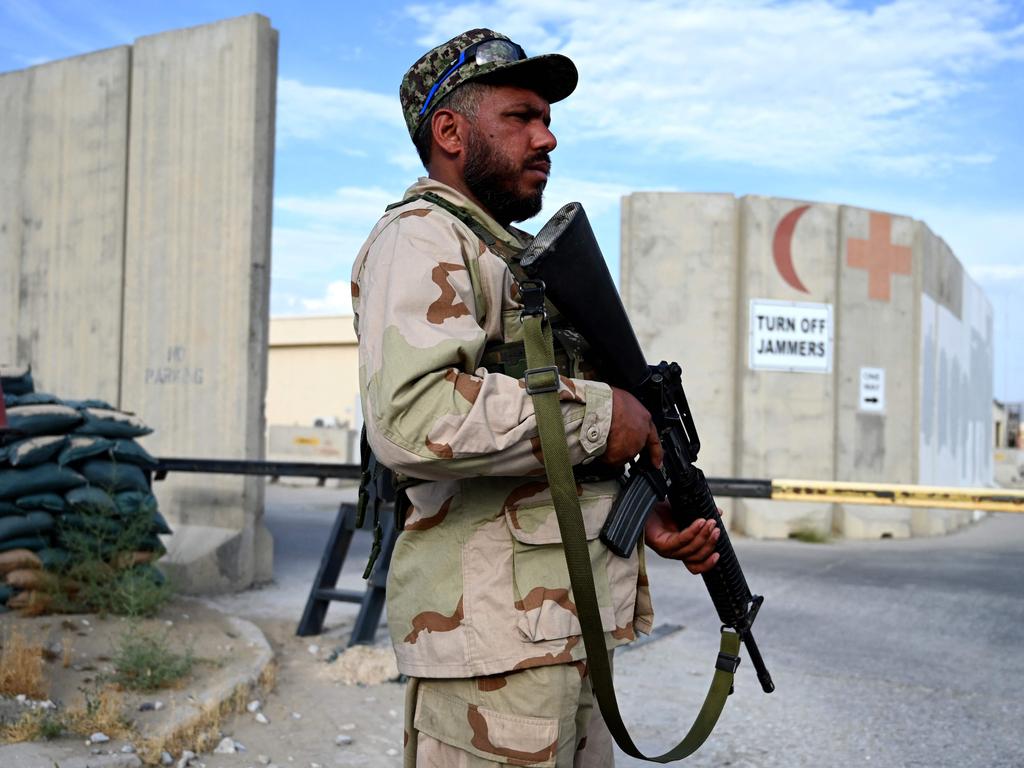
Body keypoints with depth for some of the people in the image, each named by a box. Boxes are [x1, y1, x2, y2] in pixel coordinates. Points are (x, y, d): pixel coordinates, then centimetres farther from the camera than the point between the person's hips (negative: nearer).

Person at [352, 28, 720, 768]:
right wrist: (597, 413, -18)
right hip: (496, 634, -9)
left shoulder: (522, 256, 21)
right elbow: (412, 415, -29)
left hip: (569, 632, 9)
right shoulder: (421, 237, -9)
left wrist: (643, 513, 8)